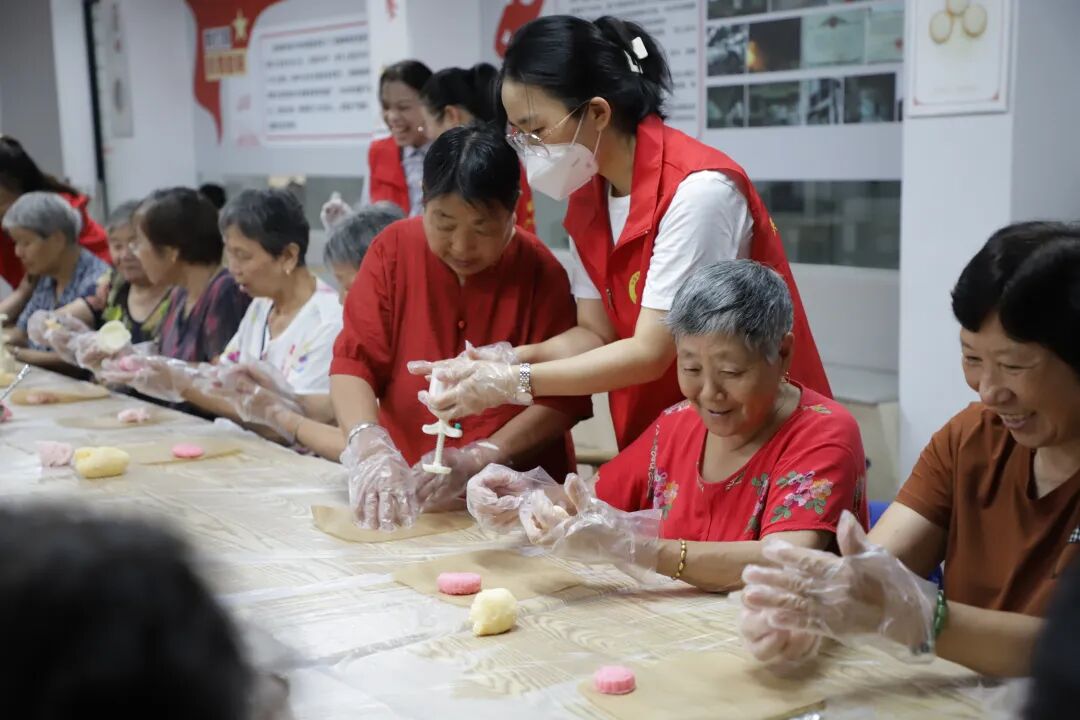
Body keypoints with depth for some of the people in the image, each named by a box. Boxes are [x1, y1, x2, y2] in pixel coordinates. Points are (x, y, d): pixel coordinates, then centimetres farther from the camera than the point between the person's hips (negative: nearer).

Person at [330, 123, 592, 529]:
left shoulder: (540, 271, -7)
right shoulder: (394, 250, -1)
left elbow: (562, 399, -9)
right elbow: (353, 360, -6)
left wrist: (479, 459, -21)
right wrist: (368, 445, -23)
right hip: (405, 494, 2)